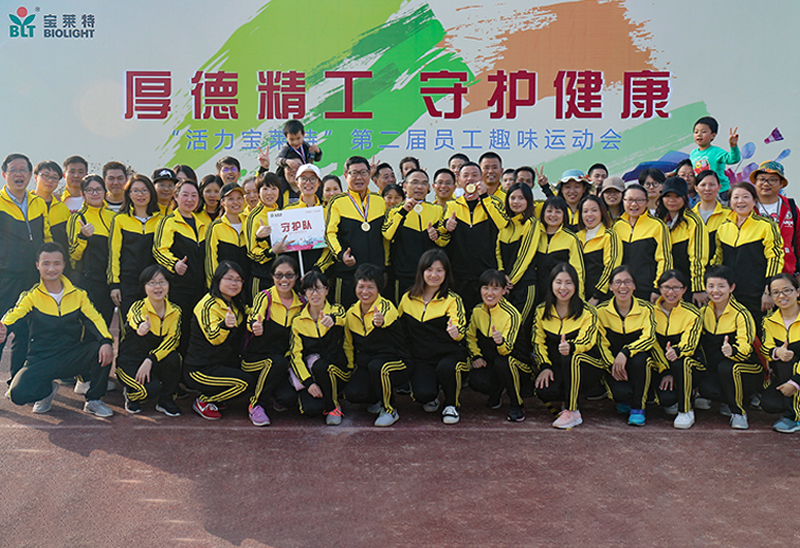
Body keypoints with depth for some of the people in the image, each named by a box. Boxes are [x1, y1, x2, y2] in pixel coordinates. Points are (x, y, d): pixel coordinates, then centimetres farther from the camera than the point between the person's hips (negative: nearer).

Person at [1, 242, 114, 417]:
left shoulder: (78, 295, 5)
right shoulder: (31, 297, 0)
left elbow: (94, 319, -7)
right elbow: (15, 316, -17)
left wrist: (105, 342, -28)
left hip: (73, 358, 1)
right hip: (41, 361, -1)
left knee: (101, 351, -28)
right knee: (18, 393, -26)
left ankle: (94, 400, -5)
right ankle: (48, 389, 12)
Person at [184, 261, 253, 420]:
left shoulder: (235, 305, 11)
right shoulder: (208, 305, -16)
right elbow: (213, 338, -28)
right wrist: (225, 325, -48)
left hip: (224, 364, 9)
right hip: (199, 370, -9)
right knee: (245, 382, -23)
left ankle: (211, 398, 9)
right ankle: (202, 402, -4)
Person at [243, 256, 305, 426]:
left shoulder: (301, 303, 3)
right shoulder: (264, 297, -9)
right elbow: (252, 320, -28)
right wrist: (255, 327, -51)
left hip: (282, 361, 3)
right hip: (254, 359, -3)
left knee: (290, 398, -22)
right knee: (278, 362, -35)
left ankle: (279, 401, 15)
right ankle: (256, 405, -14)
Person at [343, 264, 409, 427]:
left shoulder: (387, 307, -17)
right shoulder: (351, 313, 1)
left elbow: (385, 316, -45)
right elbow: (348, 344, 16)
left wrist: (380, 321, -67)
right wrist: (351, 366, 8)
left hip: (395, 363, -5)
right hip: (364, 363, 5)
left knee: (376, 366, -37)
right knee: (352, 393, -22)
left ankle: (390, 411, -12)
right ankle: (378, 400, 14)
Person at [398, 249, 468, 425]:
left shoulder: (452, 300, 0)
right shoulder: (408, 298, 9)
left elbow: (461, 330, -15)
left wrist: (456, 332, -38)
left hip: (449, 354, -1)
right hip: (420, 359, 2)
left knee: (447, 368, -37)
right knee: (422, 394, -27)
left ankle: (451, 405, -3)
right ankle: (431, 396, 16)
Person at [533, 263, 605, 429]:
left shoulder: (587, 313, -8)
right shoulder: (542, 311, 2)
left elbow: (587, 342, -22)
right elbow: (538, 342, 5)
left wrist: (570, 347, -45)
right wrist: (545, 366, -11)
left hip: (588, 367, -3)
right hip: (557, 368, 3)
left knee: (572, 357, -38)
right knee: (544, 391, -29)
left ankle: (572, 412, -23)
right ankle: (571, 399, 7)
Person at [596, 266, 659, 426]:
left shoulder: (645, 309, -5)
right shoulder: (602, 311, -3)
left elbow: (649, 338, -16)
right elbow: (602, 344, -3)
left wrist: (625, 352, -32)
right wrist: (613, 365, -20)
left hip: (641, 365, 0)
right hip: (613, 365, 0)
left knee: (639, 358, -36)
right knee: (621, 392, -31)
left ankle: (638, 408, -15)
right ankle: (625, 400, 13)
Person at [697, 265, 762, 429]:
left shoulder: (741, 314, -15)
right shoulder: (704, 312, 1)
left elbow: (746, 349, -26)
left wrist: (732, 351, -48)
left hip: (749, 369, -4)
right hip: (715, 371, 4)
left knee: (726, 367, -37)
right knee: (705, 388, -29)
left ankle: (738, 411, -12)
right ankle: (730, 400, 7)